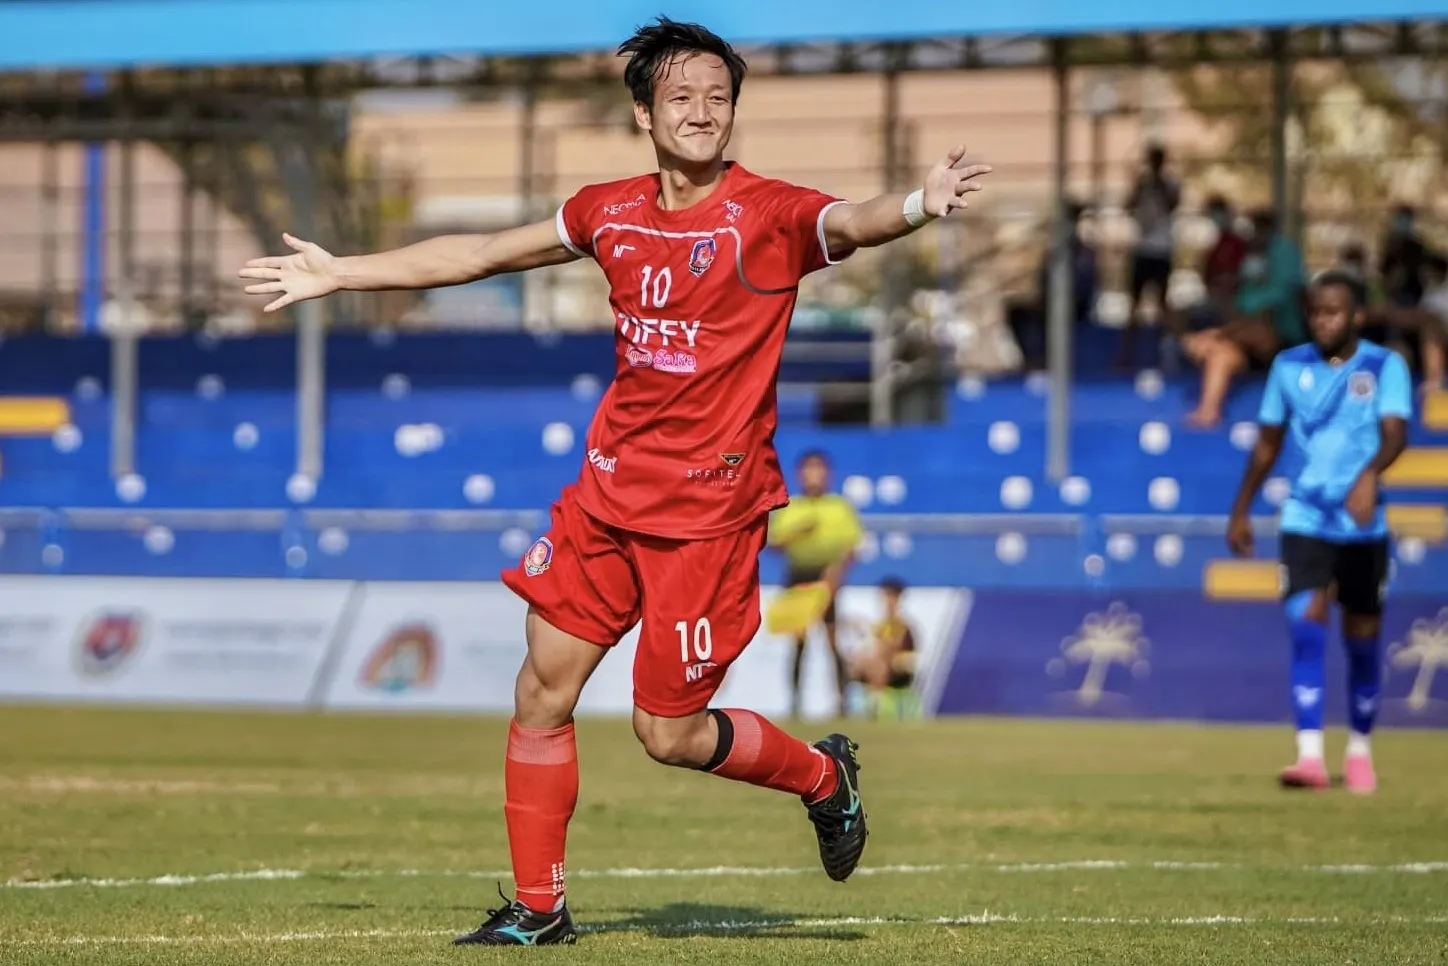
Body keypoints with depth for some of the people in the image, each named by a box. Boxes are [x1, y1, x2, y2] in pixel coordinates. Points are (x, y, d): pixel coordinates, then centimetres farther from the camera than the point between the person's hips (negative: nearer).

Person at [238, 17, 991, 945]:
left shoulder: (770, 213, -11)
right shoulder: (612, 213, 6)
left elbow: (852, 223, -33)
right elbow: (481, 254, 18)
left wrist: (920, 204, -56)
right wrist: (339, 272, 23)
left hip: (709, 507, -6)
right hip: (609, 489, 6)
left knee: (669, 733, -2)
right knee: (541, 694, 5)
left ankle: (824, 775, 26)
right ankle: (539, 910, 19)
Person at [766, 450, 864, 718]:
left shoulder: (840, 506, 4)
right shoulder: (787, 507, 10)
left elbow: (852, 545, -2)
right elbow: (774, 543, 6)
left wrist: (838, 567, -20)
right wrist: (797, 533, -12)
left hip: (826, 576, -2)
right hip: (798, 575, 2)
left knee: (833, 640, -7)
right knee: (798, 641, 0)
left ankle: (842, 699, -5)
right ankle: (794, 700, 4)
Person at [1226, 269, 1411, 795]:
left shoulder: (1385, 366, -5)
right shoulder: (1289, 367, 3)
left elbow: (1395, 431, -21)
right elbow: (1268, 442, 14)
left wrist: (1370, 474, -41)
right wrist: (1241, 511, 17)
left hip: (1363, 524, -1)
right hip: (1305, 521, 1)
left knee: (1363, 640, 9)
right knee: (1307, 625, -16)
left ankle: (1360, 750, 29)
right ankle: (1310, 756, -20)